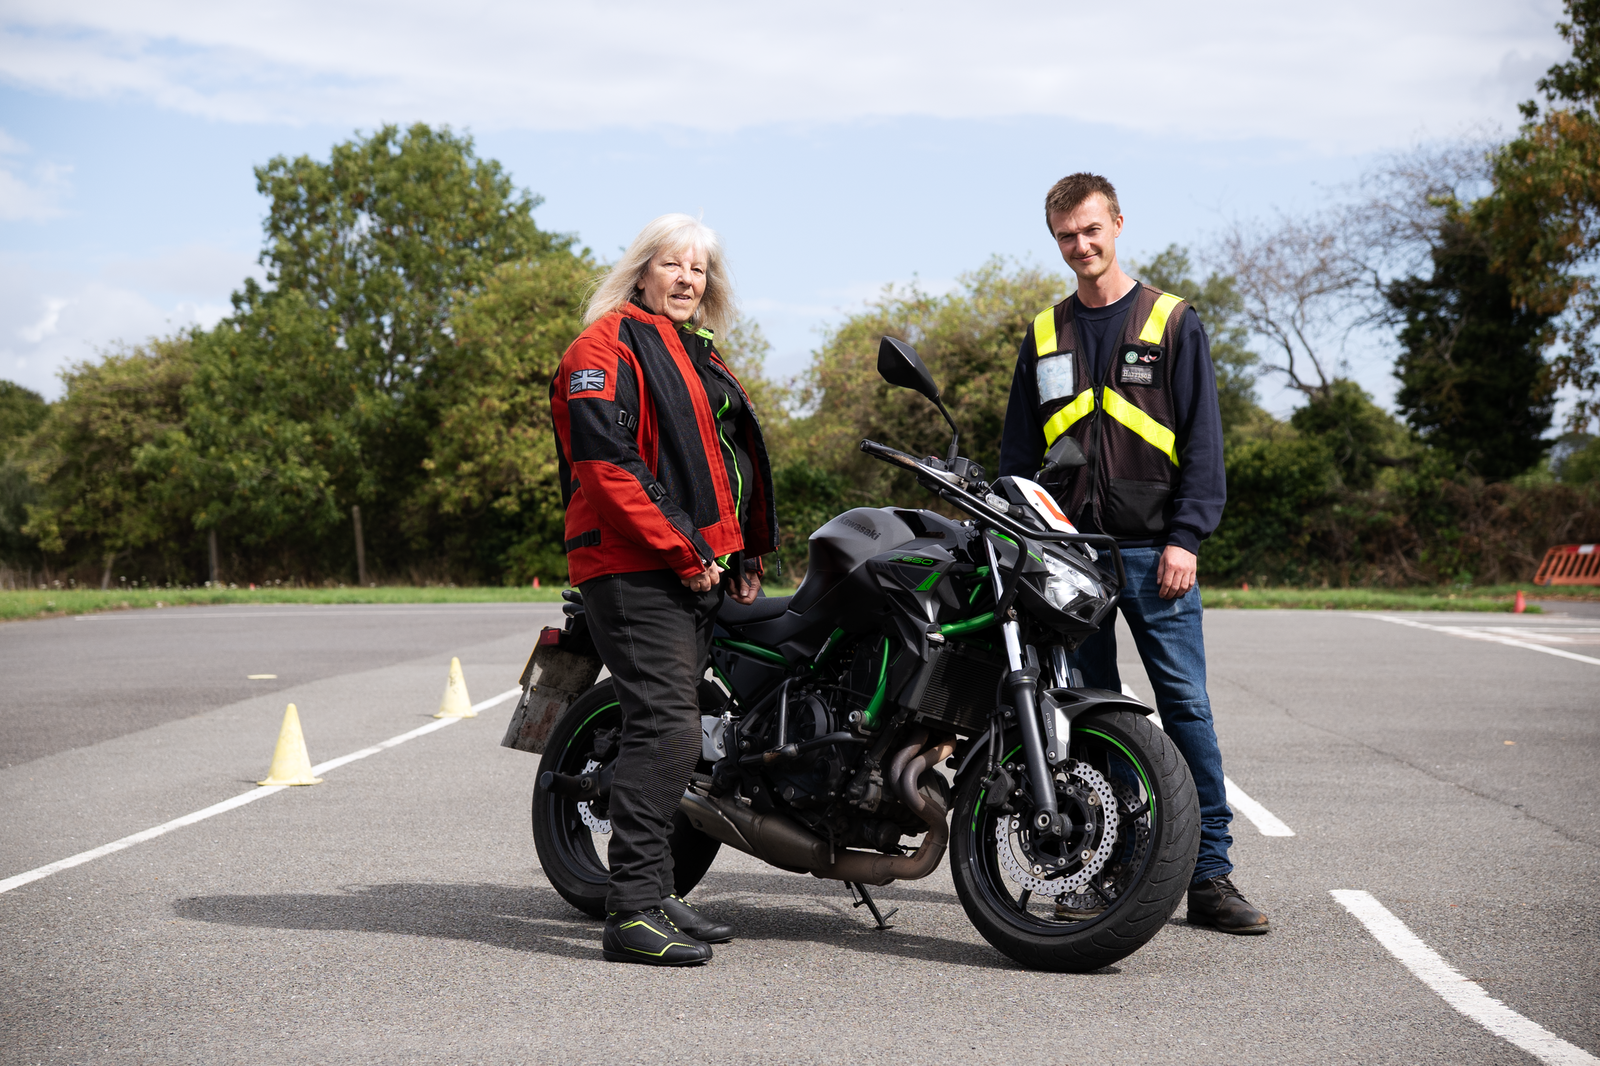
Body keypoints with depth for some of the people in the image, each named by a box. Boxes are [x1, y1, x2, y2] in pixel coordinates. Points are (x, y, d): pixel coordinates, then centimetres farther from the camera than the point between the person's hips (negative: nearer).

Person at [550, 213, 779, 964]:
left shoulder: (699, 353, 24)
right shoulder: (611, 343, -6)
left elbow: (732, 462, 32)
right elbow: (604, 459, -17)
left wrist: (746, 555, 20)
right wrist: (680, 549, -18)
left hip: (697, 571, 10)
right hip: (636, 569, -9)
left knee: (669, 730, 11)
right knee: (666, 728, -16)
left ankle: (651, 896, 17)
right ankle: (632, 911, -14)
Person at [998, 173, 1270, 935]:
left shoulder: (1173, 323, 5)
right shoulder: (1044, 335, 15)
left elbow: (1201, 440, 0)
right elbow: (1019, 450, 17)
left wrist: (1186, 537, -9)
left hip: (1152, 549, -3)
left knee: (1186, 706, -6)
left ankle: (1210, 876, -2)